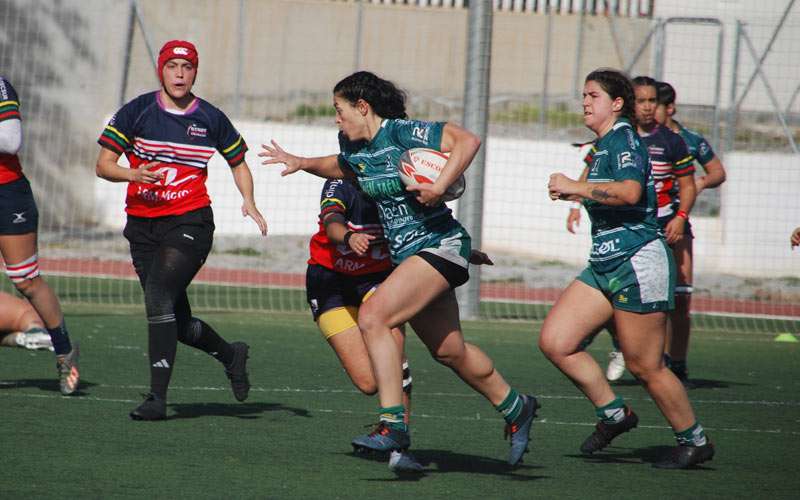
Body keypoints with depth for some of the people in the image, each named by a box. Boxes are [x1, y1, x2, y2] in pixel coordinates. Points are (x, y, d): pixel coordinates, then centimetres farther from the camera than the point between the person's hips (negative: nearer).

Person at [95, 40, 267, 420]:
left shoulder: (211, 119, 4)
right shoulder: (136, 112, 2)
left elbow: (238, 163, 19)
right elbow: (103, 164, 0)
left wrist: (249, 203, 3)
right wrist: (134, 175, -20)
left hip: (190, 222, -3)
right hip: (142, 225, 3)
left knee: (159, 297, -23)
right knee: (177, 320, 7)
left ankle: (157, 396, -21)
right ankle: (229, 354, 37)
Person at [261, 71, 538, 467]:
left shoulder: (402, 133, -16)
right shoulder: (353, 146, 8)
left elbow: (468, 140, -23)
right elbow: (343, 167, 33)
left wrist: (439, 187, -29)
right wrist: (301, 163, 21)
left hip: (439, 245, -9)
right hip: (407, 254, 9)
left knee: (372, 316, -23)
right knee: (449, 350, 17)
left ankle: (392, 426, -23)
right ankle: (515, 408, 37)